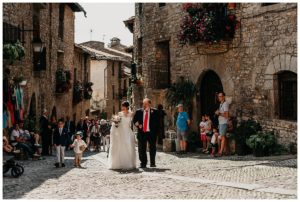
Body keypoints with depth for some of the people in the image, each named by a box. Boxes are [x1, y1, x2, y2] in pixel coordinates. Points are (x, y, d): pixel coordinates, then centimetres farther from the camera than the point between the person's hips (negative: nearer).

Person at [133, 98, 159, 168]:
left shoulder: (154, 111, 0)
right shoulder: (138, 111, 7)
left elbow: (157, 122, -3)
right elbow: (134, 120, 9)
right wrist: (138, 125, -11)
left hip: (151, 133, -1)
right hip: (142, 133, 2)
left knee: (152, 149, 8)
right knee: (142, 149, 2)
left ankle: (152, 163, 20)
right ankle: (143, 163, 10)